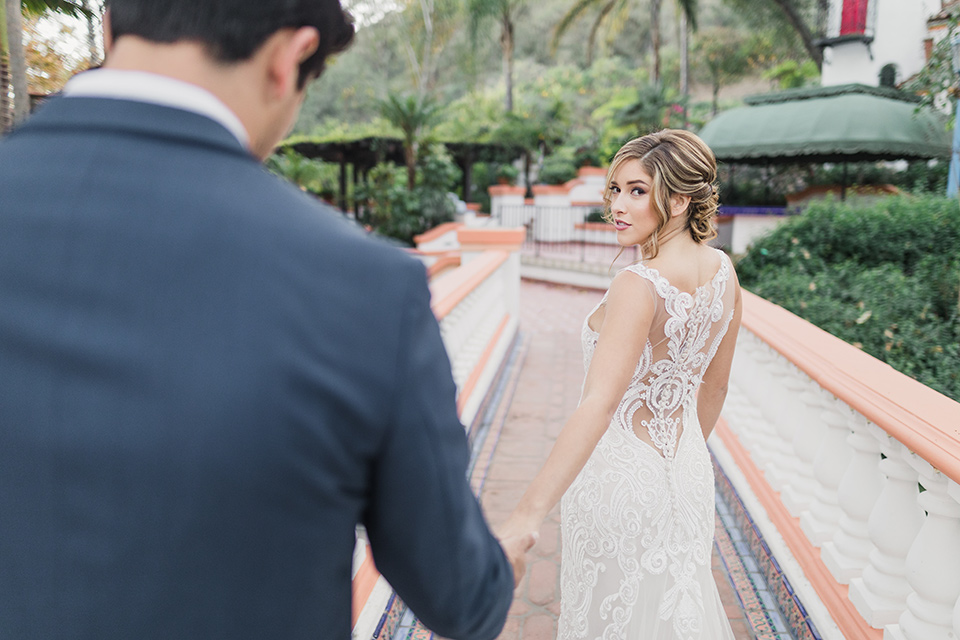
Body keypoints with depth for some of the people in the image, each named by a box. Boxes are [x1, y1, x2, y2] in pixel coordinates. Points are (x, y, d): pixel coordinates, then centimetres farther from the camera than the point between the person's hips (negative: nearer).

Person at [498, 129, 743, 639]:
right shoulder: (722, 271, -2)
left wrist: (528, 513, -38)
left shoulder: (638, 287, -27)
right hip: (686, 472, 8)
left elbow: (599, 405, -36)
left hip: (619, 476, -7)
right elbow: (715, 385, 9)